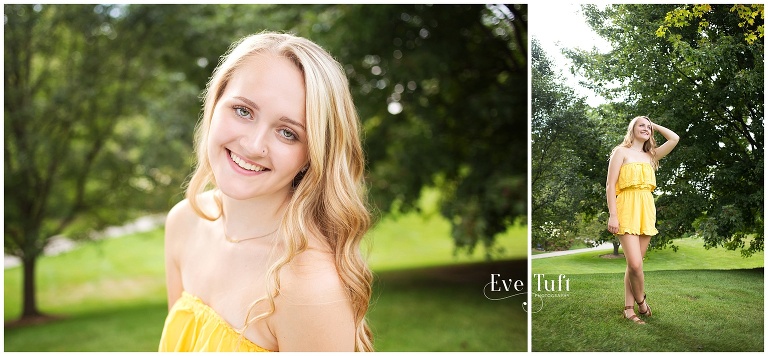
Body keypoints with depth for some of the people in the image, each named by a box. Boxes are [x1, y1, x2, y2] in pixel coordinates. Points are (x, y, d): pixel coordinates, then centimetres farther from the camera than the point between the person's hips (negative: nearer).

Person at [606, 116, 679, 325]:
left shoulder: (650, 156, 17)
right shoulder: (622, 152, 1)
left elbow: (675, 139, 10)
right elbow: (610, 185, -5)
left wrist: (655, 126, 17)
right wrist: (612, 215, -14)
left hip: (646, 211, 6)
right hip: (627, 209, -5)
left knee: (635, 263, 5)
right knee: (635, 263, -15)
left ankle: (629, 308, 10)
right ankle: (641, 301, 7)